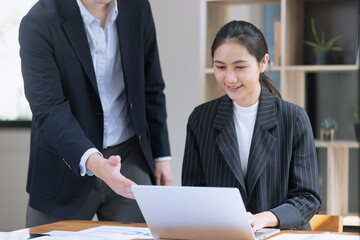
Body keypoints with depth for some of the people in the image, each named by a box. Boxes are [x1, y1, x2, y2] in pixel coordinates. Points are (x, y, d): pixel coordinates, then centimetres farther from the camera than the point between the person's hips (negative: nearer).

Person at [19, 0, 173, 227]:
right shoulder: (39, 23, -16)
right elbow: (48, 110, -24)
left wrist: (161, 155, 8)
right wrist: (93, 162, -39)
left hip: (129, 158, 3)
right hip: (67, 169, -3)